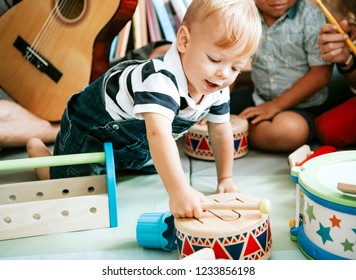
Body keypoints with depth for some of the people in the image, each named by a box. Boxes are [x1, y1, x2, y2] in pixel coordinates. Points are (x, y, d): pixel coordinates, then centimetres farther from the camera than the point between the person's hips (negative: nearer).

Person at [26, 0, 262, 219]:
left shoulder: (218, 89, -17)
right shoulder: (161, 80, -44)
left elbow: (221, 131, -2)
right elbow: (159, 135, -57)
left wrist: (225, 179, -2)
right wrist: (179, 191, -66)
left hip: (135, 136, 8)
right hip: (90, 126, -7)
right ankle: (38, 148, 20)